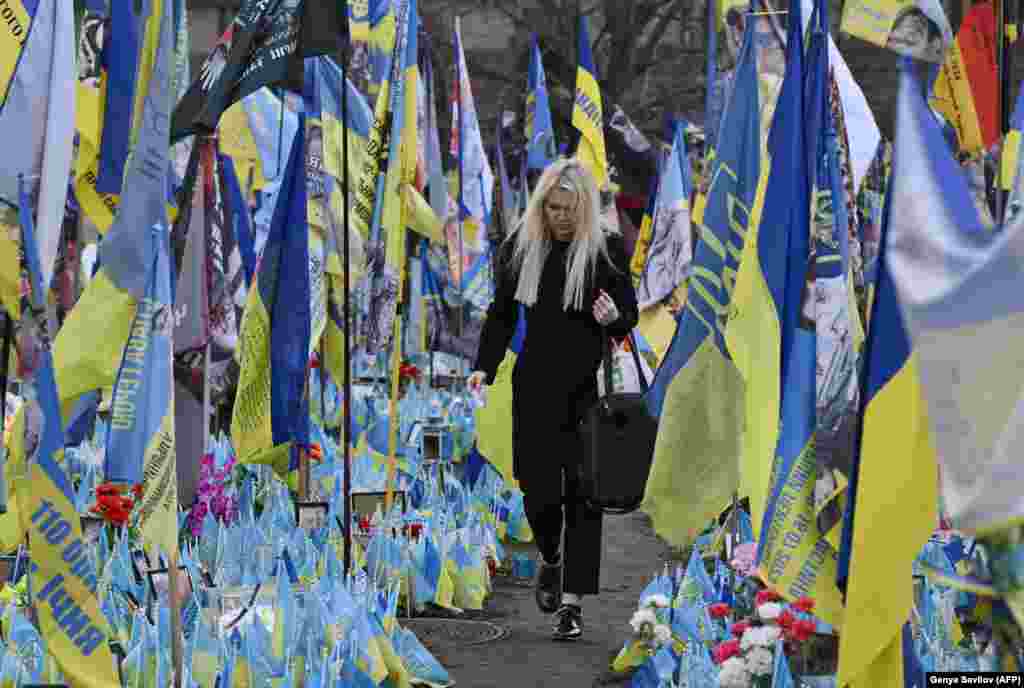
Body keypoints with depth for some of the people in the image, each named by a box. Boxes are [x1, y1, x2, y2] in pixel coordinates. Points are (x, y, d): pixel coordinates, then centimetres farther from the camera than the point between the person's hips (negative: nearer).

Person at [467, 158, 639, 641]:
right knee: (537, 486, -1)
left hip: (589, 385, -2)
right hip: (535, 383, 2)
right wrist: (484, 367, -1)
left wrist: (613, 317, -24)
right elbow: (502, 314, 10)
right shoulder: (520, 247, 2)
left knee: (581, 491, -3)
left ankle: (572, 601, 1)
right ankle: (551, 559, 31)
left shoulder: (607, 250, -5)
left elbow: (629, 316, 0)